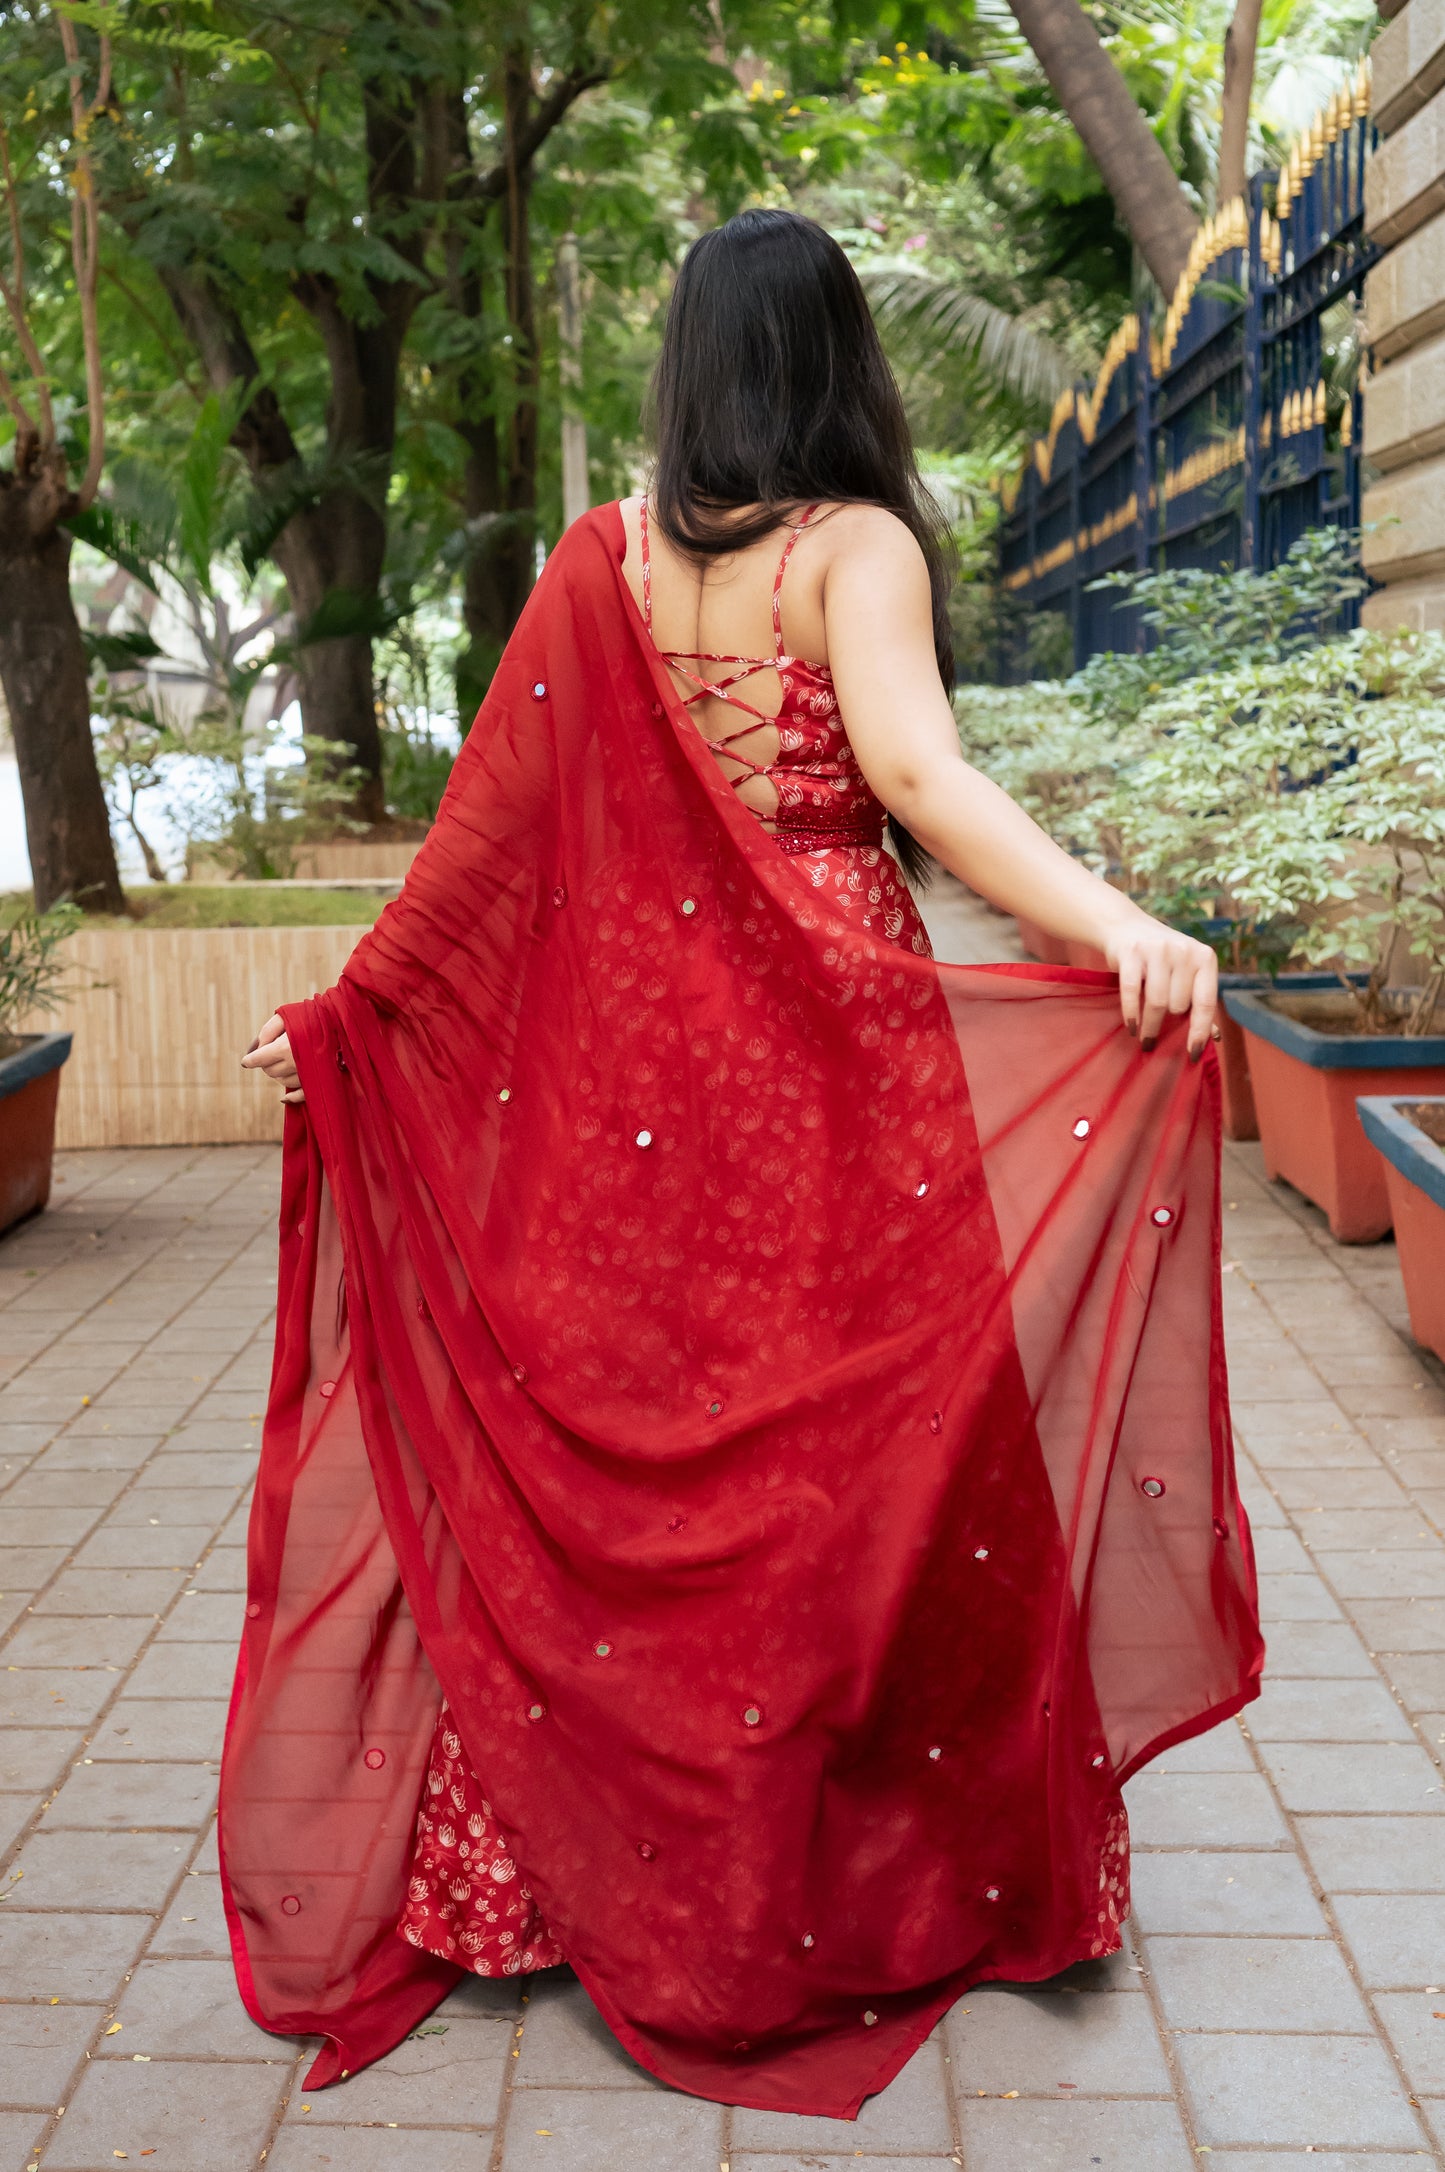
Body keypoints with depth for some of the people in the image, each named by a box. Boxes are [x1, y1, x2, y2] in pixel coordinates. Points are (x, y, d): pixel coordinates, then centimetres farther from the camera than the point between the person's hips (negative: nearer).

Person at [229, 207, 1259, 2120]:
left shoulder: (604, 562, 4)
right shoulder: (859, 544, -5)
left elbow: (499, 820, 4)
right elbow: (914, 767, -23)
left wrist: (348, 1011, 12)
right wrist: (1117, 925, -31)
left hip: (626, 1057, 4)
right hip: (835, 1052, -3)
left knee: (599, 1453, 11)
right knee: (865, 1451, 7)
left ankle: (559, 1873, 23)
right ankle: (906, 1875, 20)